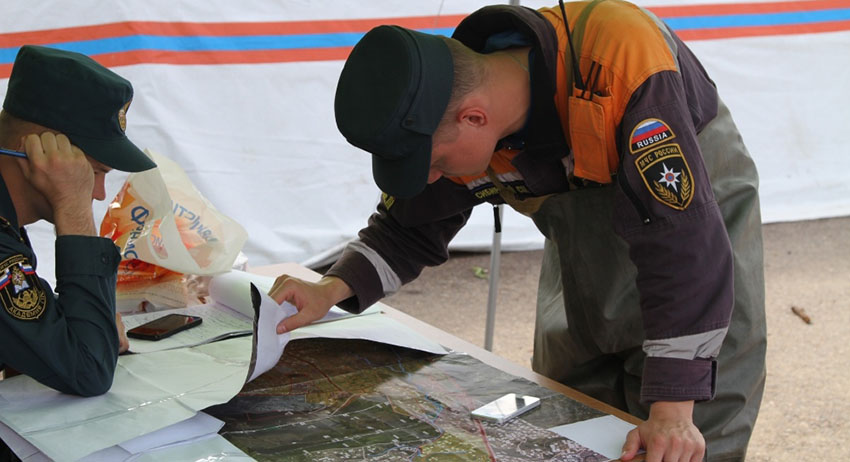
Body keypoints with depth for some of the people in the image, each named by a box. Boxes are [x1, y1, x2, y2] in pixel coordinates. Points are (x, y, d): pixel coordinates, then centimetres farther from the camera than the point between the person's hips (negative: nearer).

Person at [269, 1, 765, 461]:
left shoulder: (620, 55, -41)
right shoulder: (441, 114, -21)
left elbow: (681, 239, -40)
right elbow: (410, 224, -1)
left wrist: (673, 411, -42)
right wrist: (333, 289, -19)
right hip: (584, 232, 5)